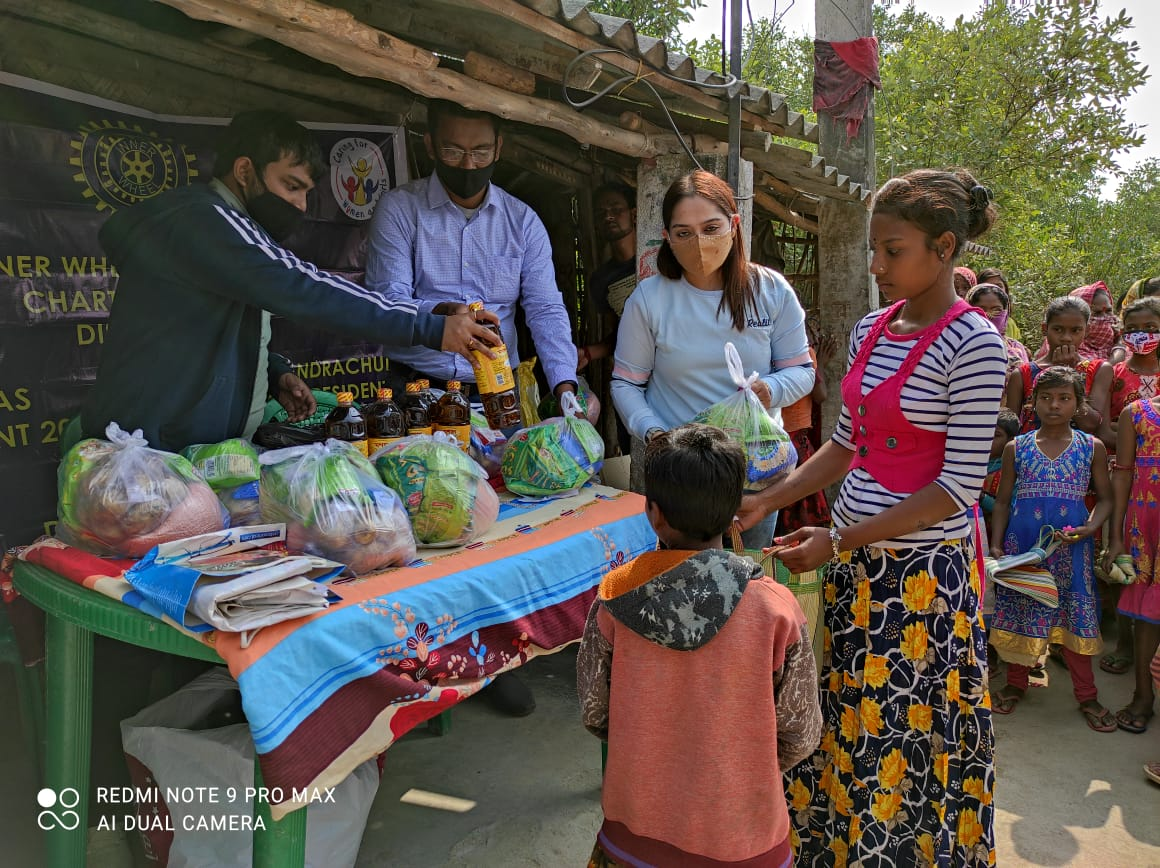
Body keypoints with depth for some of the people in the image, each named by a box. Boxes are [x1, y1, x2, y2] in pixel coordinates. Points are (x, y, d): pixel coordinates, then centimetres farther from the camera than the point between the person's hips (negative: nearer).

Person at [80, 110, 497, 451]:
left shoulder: (219, 221, 18)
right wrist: (431, 328, -29)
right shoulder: (199, 217, -16)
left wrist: (274, 374, 6)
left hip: (206, 449, 10)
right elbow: (302, 289, -28)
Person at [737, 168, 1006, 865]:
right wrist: (769, 500, 3)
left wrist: (839, 540, -18)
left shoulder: (972, 344, -14)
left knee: (907, 734, 7)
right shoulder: (871, 331, 8)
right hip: (856, 565, 6)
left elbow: (959, 483, -16)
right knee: (849, 719, 16)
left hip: (924, 571, -6)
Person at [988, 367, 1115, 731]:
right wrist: (996, 545, -2)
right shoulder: (1016, 447, 4)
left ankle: (1087, 696, 19)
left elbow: (1105, 498, 7)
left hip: (1070, 543, -1)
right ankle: (1016, 683, 25)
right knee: (1017, 610, 8)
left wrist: (1089, 529, -12)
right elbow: (1003, 501, 7)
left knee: (1074, 613, 3)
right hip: (1021, 544, 1)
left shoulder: (1092, 447, 4)